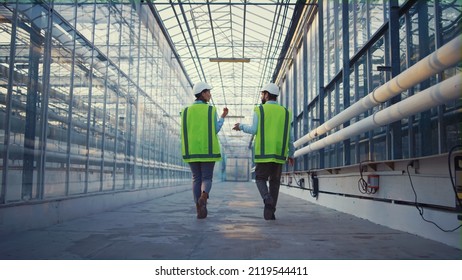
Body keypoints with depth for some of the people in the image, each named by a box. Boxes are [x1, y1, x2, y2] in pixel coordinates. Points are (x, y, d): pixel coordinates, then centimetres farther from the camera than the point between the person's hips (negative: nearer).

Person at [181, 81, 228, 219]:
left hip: (192, 150, 2)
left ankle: (200, 210, 2)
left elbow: (186, 132, 3)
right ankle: (203, 197, -27)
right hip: (208, 150, -2)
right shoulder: (211, 110, -3)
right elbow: (214, 131, -6)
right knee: (207, 179, 4)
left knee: (197, 179, 10)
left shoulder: (186, 111, 5)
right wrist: (223, 117, 7)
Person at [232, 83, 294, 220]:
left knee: (261, 179, 9)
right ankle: (270, 211, 5)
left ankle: (267, 199, -20)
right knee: (274, 182, 11)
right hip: (279, 153, 3)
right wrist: (291, 154, 16)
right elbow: (290, 136, 7)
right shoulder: (285, 112, 9)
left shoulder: (259, 110, -1)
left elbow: (254, 130, -10)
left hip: (263, 153, -2)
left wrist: (241, 127, 9)